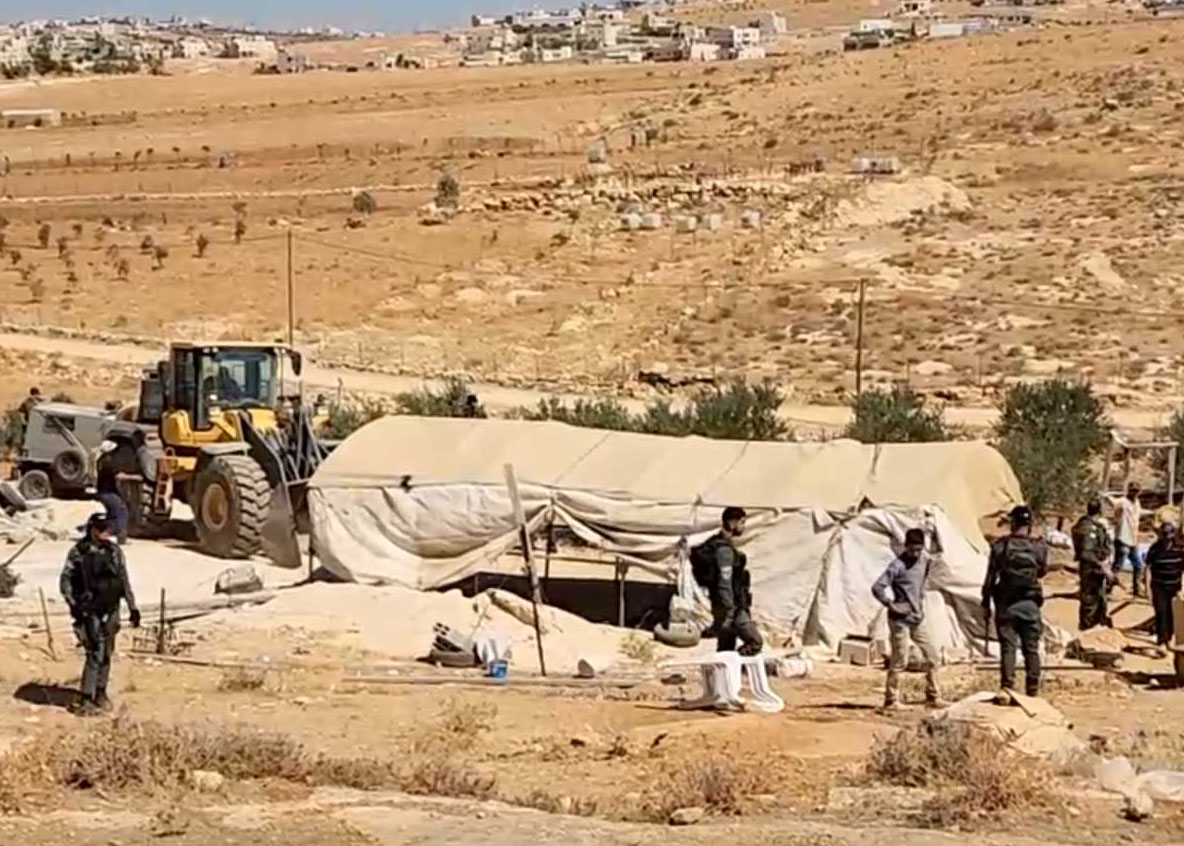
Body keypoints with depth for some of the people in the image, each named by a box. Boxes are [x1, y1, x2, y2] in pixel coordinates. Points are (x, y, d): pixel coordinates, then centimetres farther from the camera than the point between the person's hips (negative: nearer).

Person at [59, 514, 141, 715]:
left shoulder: (115, 552, 7)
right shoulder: (79, 552, -6)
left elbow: (124, 581, 13)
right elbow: (66, 579, -5)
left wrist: (132, 607, 11)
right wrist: (73, 604, -16)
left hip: (111, 610, 5)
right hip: (90, 610, -5)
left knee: (106, 654, 11)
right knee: (95, 654, -13)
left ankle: (101, 694, 25)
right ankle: (86, 699, -9)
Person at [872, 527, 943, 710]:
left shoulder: (925, 560, 6)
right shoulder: (898, 565, -16)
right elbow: (877, 588, -20)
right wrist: (892, 605, -20)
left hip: (918, 619, 7)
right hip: (900, 620, -7)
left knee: (931, 656, 8)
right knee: (900, 661, -7)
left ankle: (933, 696, 19)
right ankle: (891, 700, 0)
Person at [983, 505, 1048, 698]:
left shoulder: (1000, 546, -6)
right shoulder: (1039, 547, -3)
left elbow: (991, 577, -3)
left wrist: (986, 603, 4)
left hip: (1006, 604, -1)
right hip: (1030, 604, 1)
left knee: (1007, 647, 0)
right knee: (1031, 649, 8)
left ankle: (1007, 687, -8)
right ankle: (1033, 691, 10)